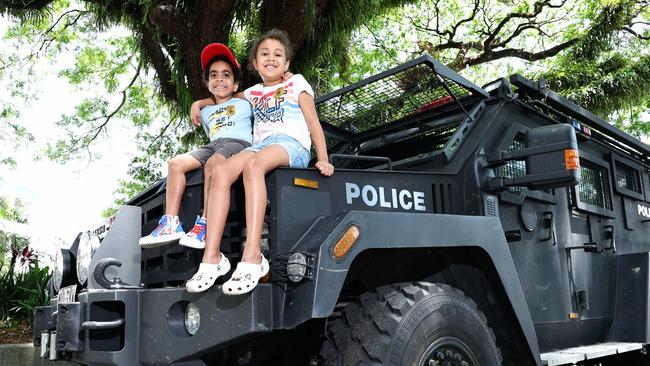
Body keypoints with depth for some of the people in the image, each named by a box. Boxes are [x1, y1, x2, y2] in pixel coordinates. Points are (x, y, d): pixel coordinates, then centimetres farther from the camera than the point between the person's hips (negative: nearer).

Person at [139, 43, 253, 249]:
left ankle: (205, 225, -41)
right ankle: (171, 223, -26)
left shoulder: (244, 104, 18)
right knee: (176, 163, -18)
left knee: (212, 163, -39)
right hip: (213, 145, 6)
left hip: (238, 143, -6)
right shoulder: (206, 112, 31)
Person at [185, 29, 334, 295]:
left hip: (292, 145, -5)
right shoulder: (254, 92, 28)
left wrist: (323, 159, -4)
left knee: (253, 165, -38)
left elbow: (314, 124, 8)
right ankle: (212, 257, -32)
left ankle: (253, 257, -47)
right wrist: (199, 103, 32)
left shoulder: (296, 83, 15)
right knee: (220, 171, -26)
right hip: (260, 145, 5)